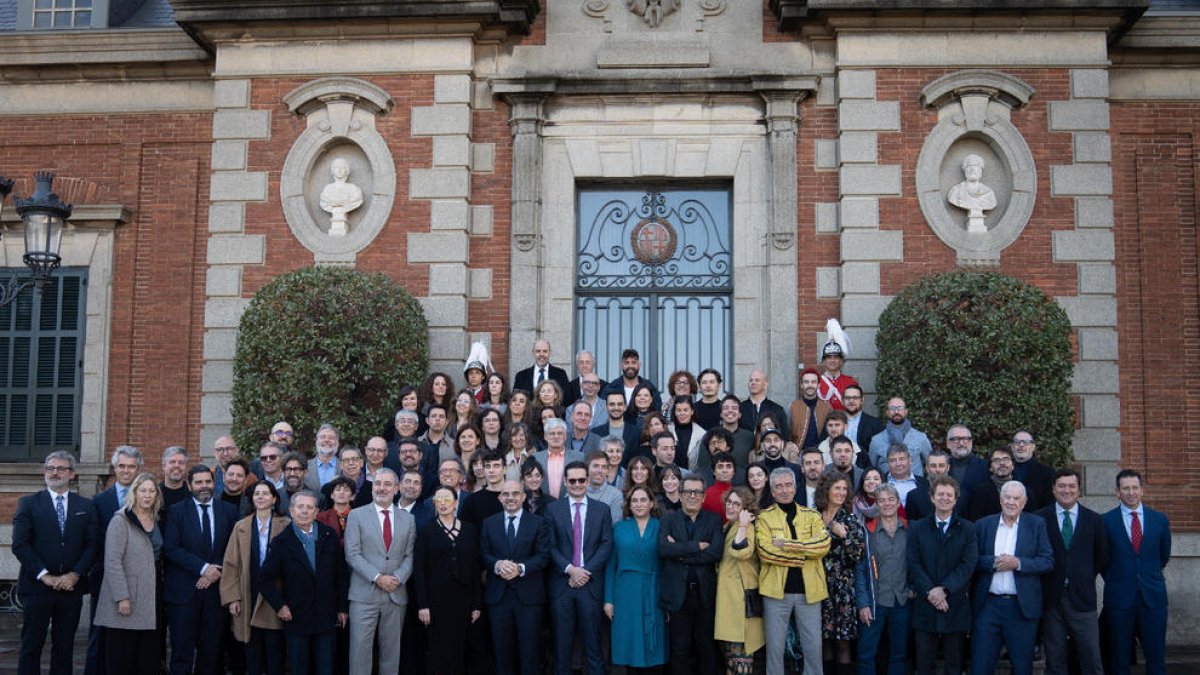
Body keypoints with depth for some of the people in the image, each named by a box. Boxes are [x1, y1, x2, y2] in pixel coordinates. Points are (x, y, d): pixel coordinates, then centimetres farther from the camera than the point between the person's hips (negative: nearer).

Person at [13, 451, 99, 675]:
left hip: (71, 587, 2)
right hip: (37, 586, -2)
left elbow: (93, 544, 4)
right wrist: (45, 576, -12)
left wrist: (75, 574, -10)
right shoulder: (28, 503, 3)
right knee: (31, 646, 1)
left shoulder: (86, 506, 9)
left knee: (64, 647, 6)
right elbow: (20, 545, -5)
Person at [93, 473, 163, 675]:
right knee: (121, 658, -1)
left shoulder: (155, 521, 13)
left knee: (149, 657, 4)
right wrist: (122, 597, -17)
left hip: (150, 597, 6)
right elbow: (112, 562, -12)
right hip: (127, 599, -6)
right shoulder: (121, 521, -7)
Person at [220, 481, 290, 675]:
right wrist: (232, 598, -2)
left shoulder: (286, 526, 0)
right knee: (252, 653, 6)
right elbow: (230, 564, 6)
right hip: (249, 599, 2)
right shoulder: (241, 527, 7)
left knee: (275, 651, 1)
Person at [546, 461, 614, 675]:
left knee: (592, 640, 2)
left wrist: (586, 571, -10)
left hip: (590, 583, 0)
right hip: (561, 583, 0)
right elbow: (550, 546, -1)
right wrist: (570, 570, -13)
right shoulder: (553, 509, 5)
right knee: (562, 641, 5)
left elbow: (606, 545, 0)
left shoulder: (602, 509, 7)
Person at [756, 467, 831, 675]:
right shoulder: (764, 518, 2)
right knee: (775, 646, 6)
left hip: (809, 590, 2)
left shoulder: (812, 516, 8)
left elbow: (823, 545, -10)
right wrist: (805, 552, -12)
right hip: (776, 590, -2)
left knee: (814, 646, 7)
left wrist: (786, 544, -14)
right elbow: (766, 551, -13)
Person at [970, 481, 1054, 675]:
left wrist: (1018, 563, -16)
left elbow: (1048, 562, -4)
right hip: (988, 605, 1)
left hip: (1022, 606, -1)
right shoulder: (983, 525, 7)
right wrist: (994, 562, -14)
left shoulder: (1036, 524, 3)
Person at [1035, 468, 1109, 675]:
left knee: (1092, 658, -1)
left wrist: (1086, 577, 9)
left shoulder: (1094, 520, 6)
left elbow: (1102, 557, 14)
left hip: (1082, 597, 1)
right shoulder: (1040, 518, 1)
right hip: (1051, 596, -1)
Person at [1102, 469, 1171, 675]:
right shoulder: (1106, 521, -1)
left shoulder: (1159, 519, 7)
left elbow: (1164, 555, 17)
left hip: (1153, 596, 2)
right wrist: (1114, 580, 6)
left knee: (1156, 656, 4)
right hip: (1119, 597, -2)